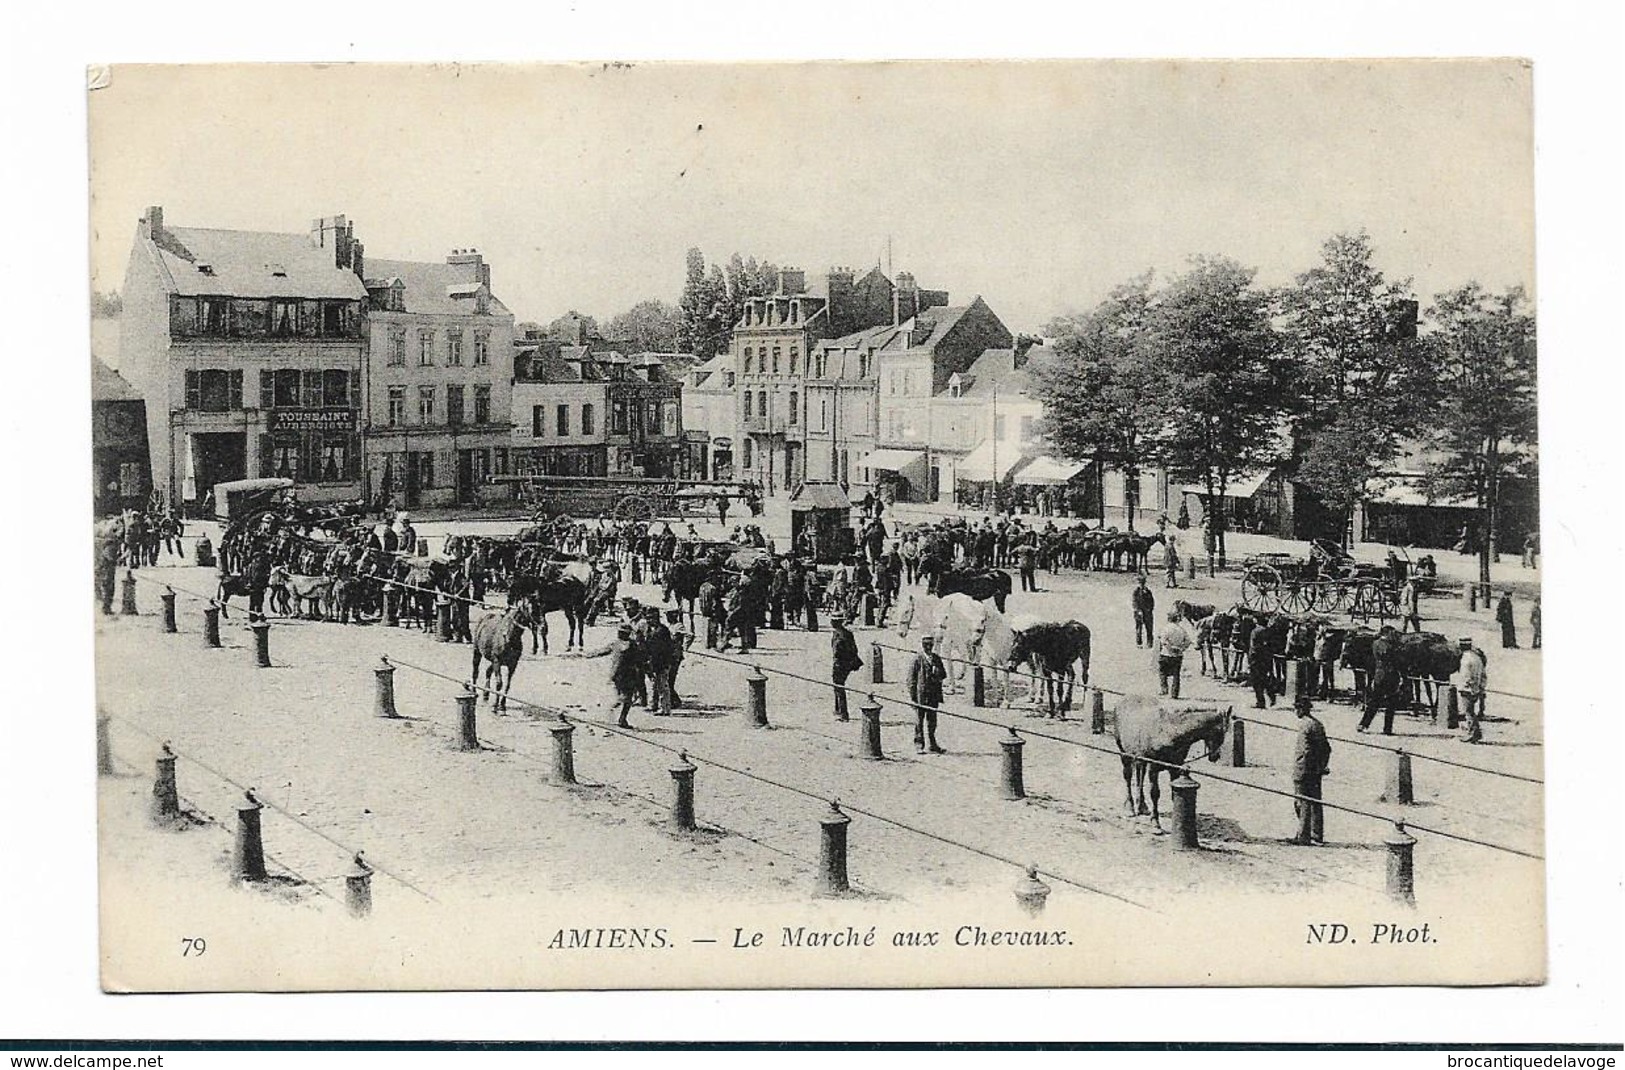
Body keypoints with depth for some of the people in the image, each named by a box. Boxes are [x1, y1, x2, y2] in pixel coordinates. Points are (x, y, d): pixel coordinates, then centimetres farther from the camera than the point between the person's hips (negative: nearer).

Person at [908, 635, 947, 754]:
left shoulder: (936, 658, 12)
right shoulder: (917, 659, -5)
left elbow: (944, 674, 15)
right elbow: (911, 678, -6)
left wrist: (938, 673, -10)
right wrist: (912, 695, -11)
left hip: (934, 695, 5)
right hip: (920, 694, -5)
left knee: (932, 721, 11)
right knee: (919, 722, 1)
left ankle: (932, 745, 18)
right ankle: (919, 745, 6)